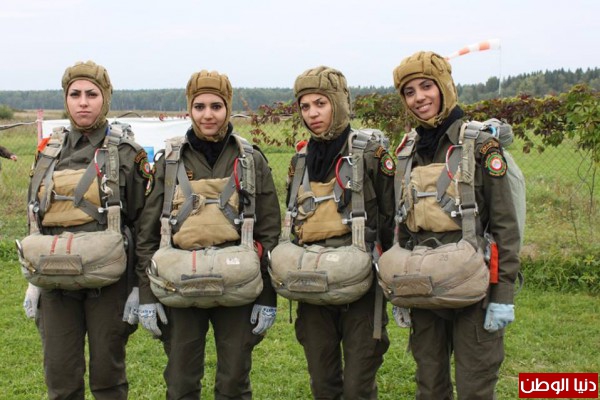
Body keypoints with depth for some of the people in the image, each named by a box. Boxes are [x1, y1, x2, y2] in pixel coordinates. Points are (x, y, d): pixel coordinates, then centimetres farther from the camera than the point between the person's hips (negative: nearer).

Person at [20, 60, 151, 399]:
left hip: (108, 281, -3)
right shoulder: (49, 153, 9)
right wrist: (33, 281, 13)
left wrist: (139, 286, -7)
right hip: (56, 281, 4)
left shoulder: (127, 154, -3)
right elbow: (35, 219, 15)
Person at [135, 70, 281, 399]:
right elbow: (148, 234, 6)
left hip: (237, 289, -1)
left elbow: (269, 232, 2)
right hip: (179, 290, 1)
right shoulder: (169, 162, 4)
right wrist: (147, 294, 0)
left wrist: (268, 297, -2)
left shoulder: (252, 161, 2)